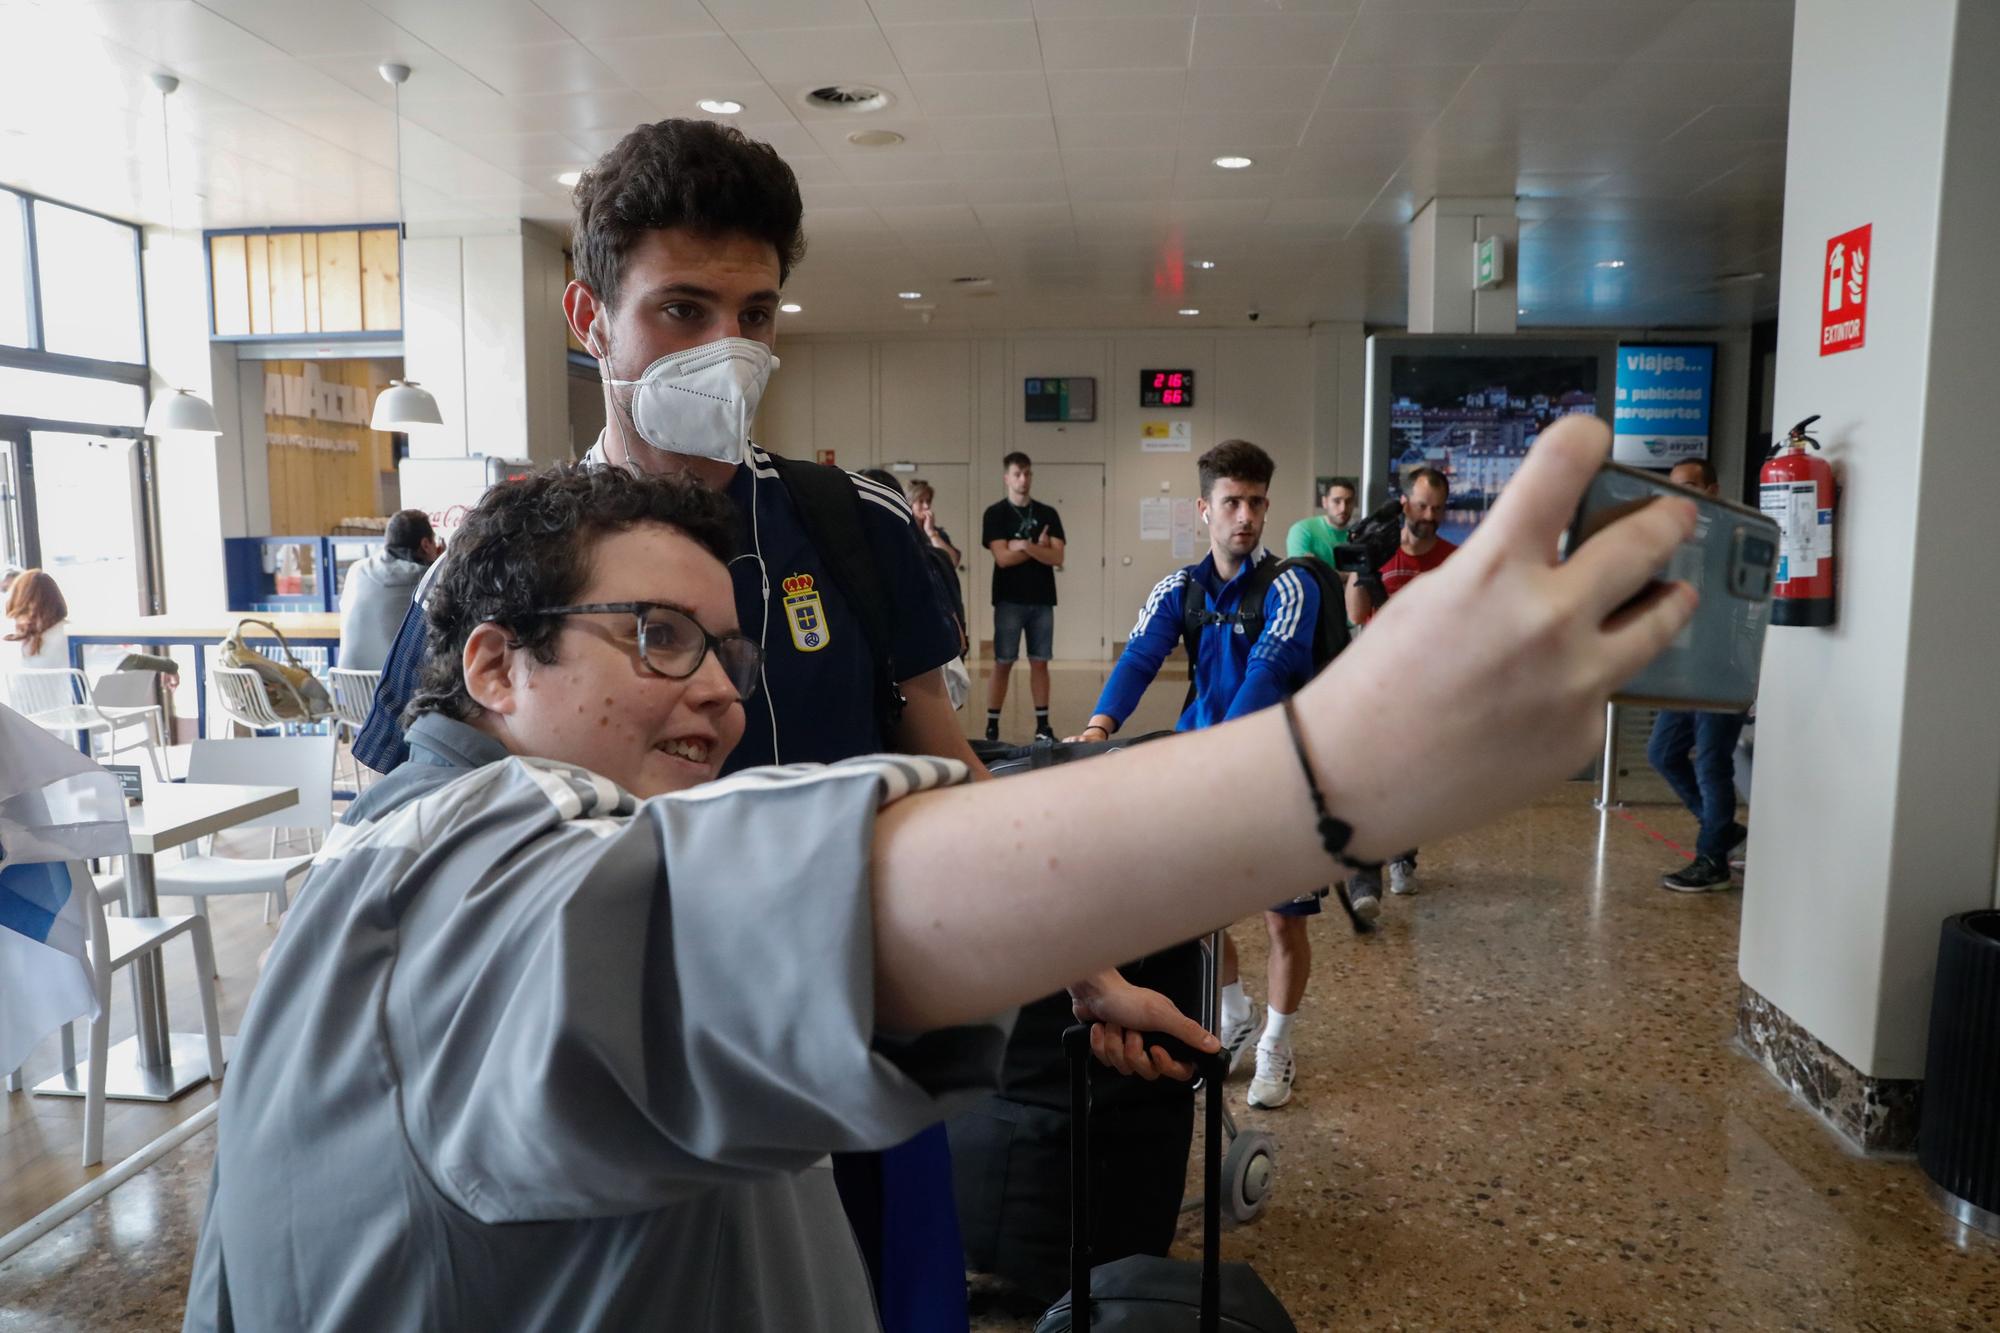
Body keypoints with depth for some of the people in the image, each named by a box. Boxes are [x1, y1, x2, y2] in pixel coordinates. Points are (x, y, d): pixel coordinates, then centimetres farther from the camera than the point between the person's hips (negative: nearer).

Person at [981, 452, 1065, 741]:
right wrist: (1039, 547, -4)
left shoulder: (1048, 514, 8)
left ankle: (1043, 724, 10)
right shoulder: (995, 513, 1)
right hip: (1009, 600, -3)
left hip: (1042, 599, 3)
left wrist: (1026, 546, -17)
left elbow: (1057, 557, -3)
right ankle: (992, 725, 3)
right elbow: (1002, 557, -10)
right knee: (1003, 663, -1)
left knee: (1040, 662, 5)